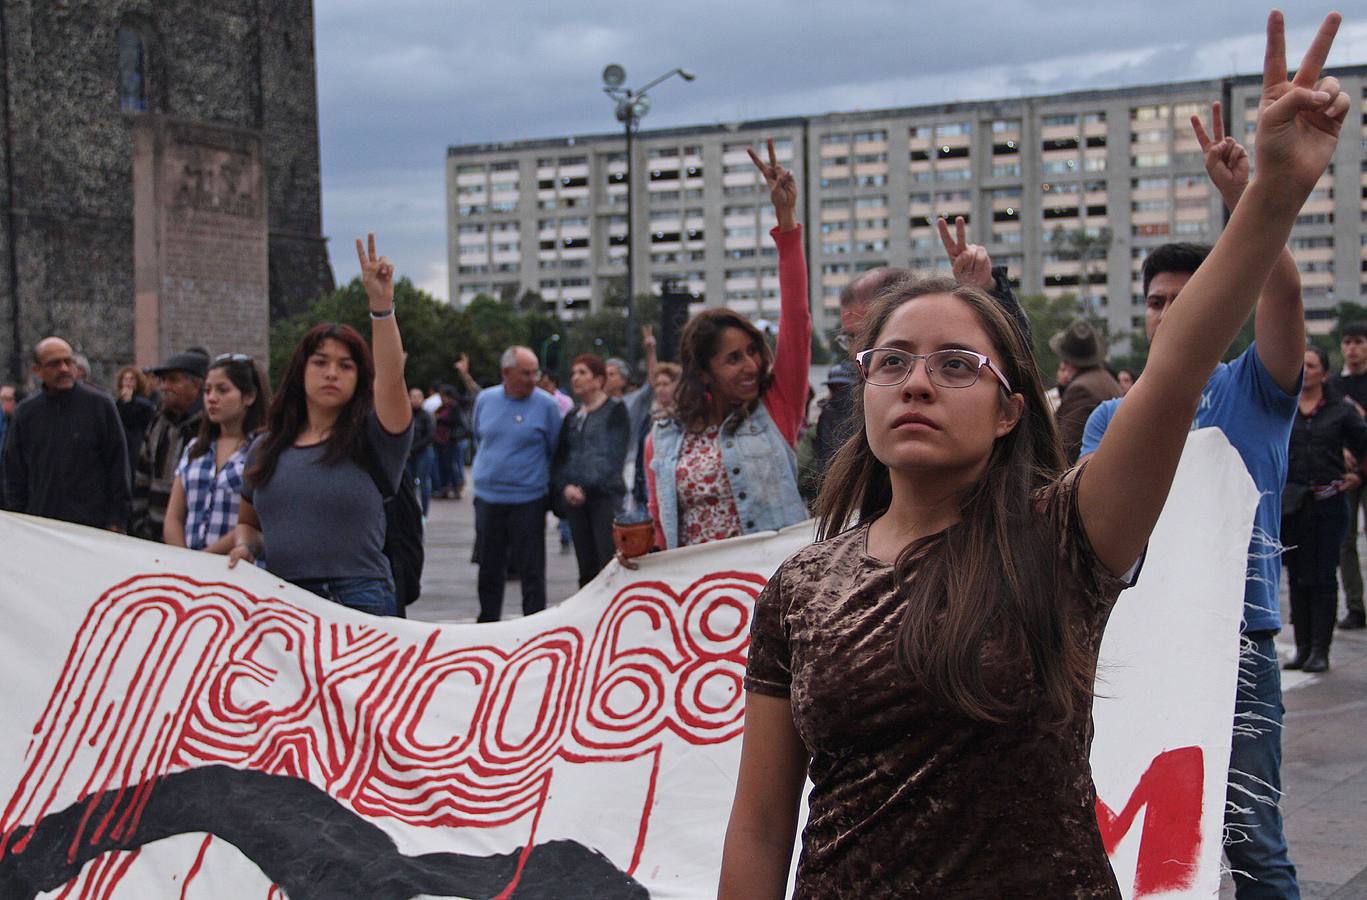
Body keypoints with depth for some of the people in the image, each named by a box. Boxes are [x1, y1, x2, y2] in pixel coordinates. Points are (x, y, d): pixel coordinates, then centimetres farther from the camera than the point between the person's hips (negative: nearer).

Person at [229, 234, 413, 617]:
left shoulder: (370, 439, 2)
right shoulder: (266, 449, 15)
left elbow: (391, 380, -16)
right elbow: (248, 521, 26)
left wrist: (381, 305, -26)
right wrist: (245, 546, 2)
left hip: (359, 606, -4)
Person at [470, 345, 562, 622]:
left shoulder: (546, 404, -6)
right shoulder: (485, 399, 4)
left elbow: (556, 450, 2)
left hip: (528, 499, -3)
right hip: (487, 497, 4)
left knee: (531, 570, -1)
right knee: (489, 568, 13)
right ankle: (487, 625, 25)